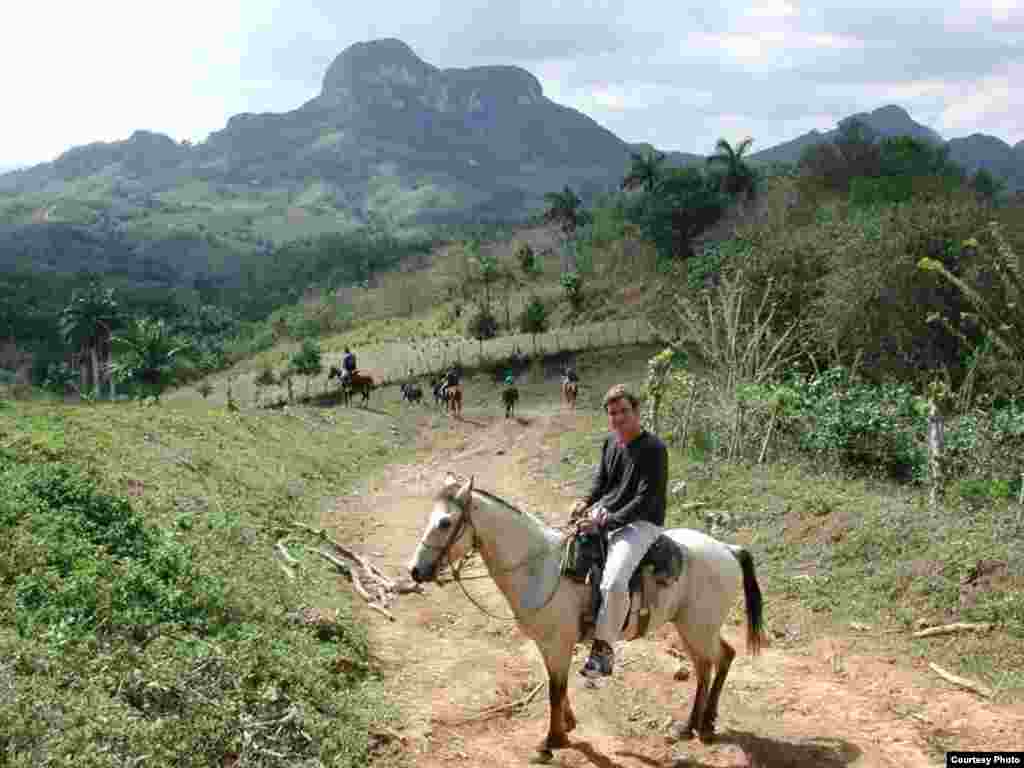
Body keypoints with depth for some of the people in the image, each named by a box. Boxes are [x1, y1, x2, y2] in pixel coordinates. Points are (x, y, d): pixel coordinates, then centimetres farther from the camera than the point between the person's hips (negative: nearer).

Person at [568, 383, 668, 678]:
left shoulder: (653, 448, -15)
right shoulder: (610, 442, 8)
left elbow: (645, 500, -20)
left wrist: (606, 523, -23)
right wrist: (587, 501, -2)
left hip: (641, 524, -8)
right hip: (604, 515, 8)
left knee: (613, 583, -30)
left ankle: (603, 646, -8)